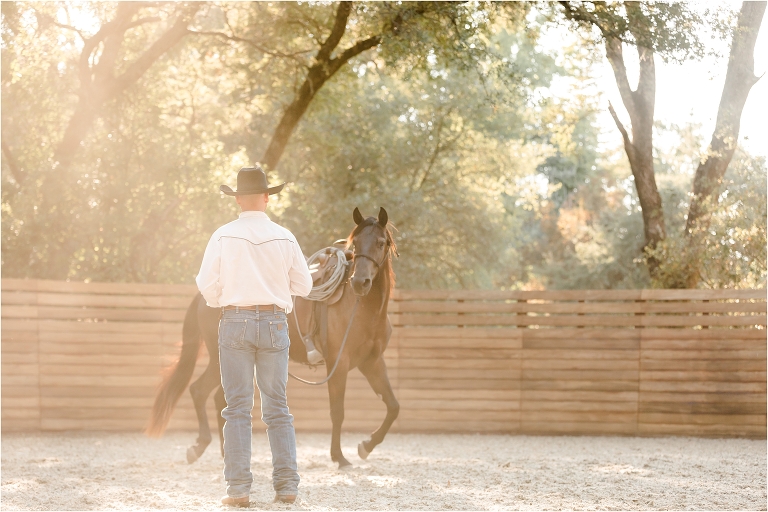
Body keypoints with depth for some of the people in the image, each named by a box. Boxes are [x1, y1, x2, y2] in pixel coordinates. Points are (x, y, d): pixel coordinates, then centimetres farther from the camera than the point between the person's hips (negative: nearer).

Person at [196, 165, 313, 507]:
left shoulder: (223, 236, -4)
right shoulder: (284, 238, 1)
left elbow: (207, 285, -4)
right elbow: (303, 286, 8)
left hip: (235, 323, -2)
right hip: (274, 322, 2)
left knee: (237, 408, 1)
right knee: (277, 407, 8)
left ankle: (238, 489, -4)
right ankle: (287, 486, 4)